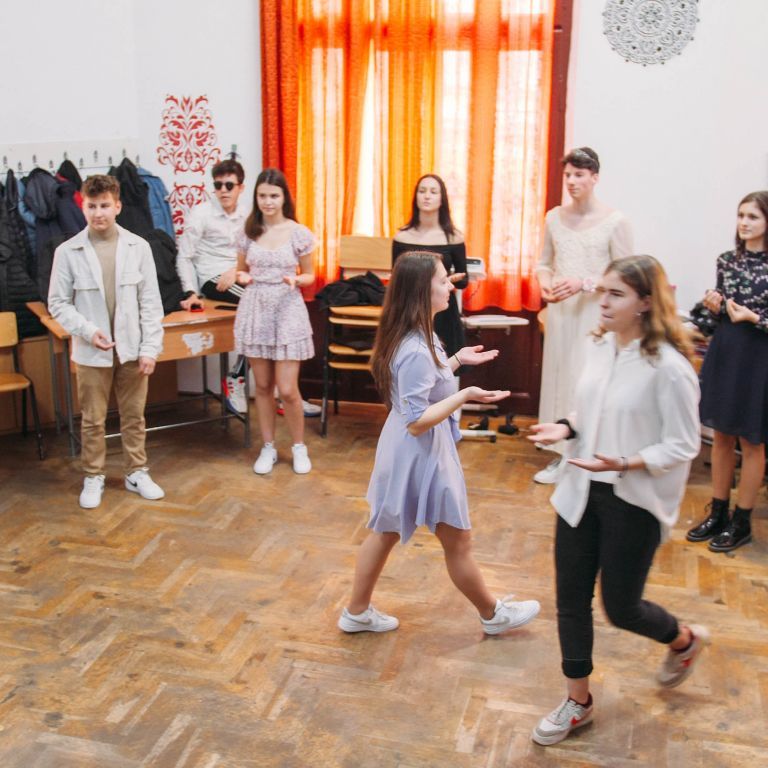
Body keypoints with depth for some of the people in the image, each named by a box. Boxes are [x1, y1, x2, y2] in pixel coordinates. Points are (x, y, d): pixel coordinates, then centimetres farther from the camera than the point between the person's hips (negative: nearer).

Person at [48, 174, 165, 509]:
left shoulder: (138, 246, -3)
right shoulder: (67, 251, -6)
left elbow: (150, 302, -1)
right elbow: (58, 303, -1)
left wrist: (150, 347, -6)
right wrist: (87, 331, -15)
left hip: (131, 348, 1)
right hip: (92, 351, -1)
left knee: (134, 415, 12)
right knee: (93, 419, 9)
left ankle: (137, 473, 27)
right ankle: (93, 477, 24)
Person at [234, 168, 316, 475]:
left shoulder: (299, 233, -4)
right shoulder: (248, 232, 3)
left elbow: (309, 276, 5)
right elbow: (242, 271, 14)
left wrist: (296, 280, -17)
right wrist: (242, 278, -9)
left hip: (287, 310, -3)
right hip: (255, 309, 3)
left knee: (287, 389, -4)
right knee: (262, 385, 10)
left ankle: (299, 447, 18)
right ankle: (268, 447, 24)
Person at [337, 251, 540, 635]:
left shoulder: (417, 337, 1)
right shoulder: (416, 351, -30)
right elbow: (417, 421, -29)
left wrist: (456, 360, 11)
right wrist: (465, 396, -30)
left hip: (405, 450, 10)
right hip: (421, 454, -10)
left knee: (386, 531, 20)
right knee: (458, 541, 11)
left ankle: (357, 612, 34)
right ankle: (492, 614, 32)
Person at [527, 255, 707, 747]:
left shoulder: (669, 367, -20)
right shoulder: (600, 347, 1)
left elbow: (683, 447, -17)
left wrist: (625, 464, -29)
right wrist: (566, 428, -6)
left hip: (634, 502, -6)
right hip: (581, 492, 6)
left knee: (621, 607, 8)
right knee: (571, 599, 11)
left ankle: (686, 640, 42)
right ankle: (579, 701, 30)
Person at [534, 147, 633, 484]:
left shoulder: (615, 221, -8)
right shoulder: (554, 217, 6)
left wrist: (583, 283, -20)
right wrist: (545, 281, -7)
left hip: (595, 315, -5)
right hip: (560, 312, 5)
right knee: (558, 378, 9)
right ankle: (561, 455, 20)